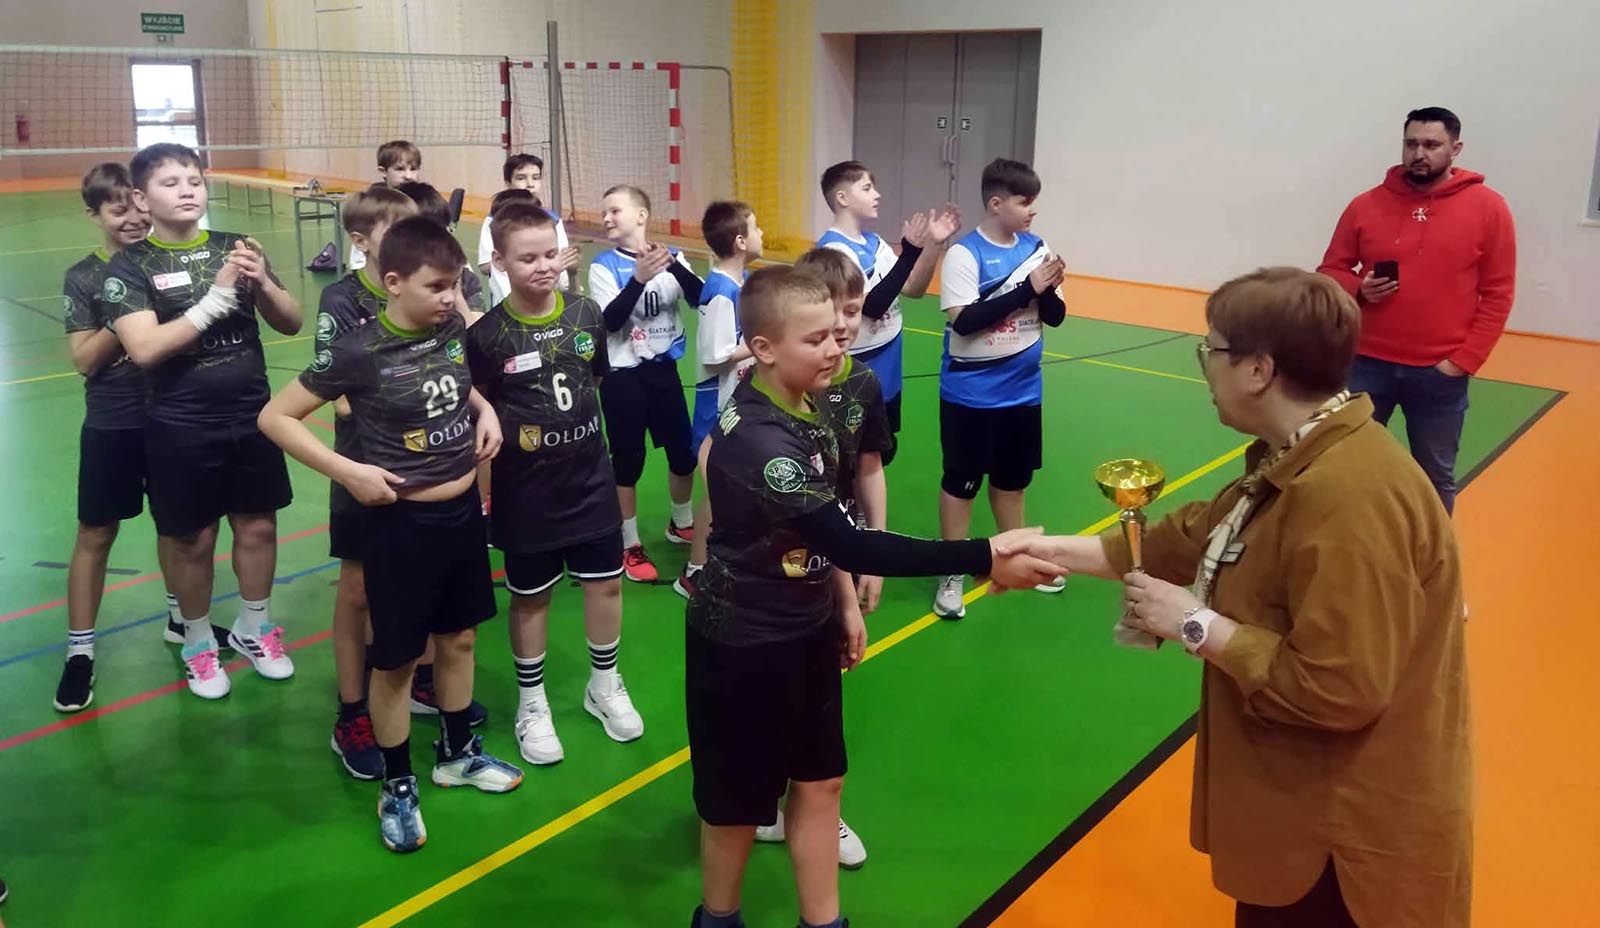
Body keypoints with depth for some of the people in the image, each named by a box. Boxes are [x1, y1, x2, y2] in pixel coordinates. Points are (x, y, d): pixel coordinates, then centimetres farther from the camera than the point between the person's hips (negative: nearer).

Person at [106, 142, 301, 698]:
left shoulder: (235, 247, 1)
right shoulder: (130, 266, -8)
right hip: (181, 429, -3)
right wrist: (216, 297, -24)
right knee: (192, 541, 9)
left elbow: (291, 323, 4)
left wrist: (262, 284, -16)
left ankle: (254, 628, 34)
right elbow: (145, 348, -21)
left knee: (258, 527, 13)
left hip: (252, 415, 3)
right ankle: (198, 642, 30)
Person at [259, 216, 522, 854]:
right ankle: (397, 785, 27)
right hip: (401, 523, -6)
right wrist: (349, 471, -18)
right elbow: (275, 418, -11)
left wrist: (485, 409, -1)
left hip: (464, 512, 6)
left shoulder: (454, 328, -4)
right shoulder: (359, 352, -19)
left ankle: (457, 753, 41)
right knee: (396, 659, 8)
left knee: (459, 638, 20)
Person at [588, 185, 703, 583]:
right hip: (622, 374, -3)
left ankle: (681, 524, 38)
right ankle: (630, 545, 19)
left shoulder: (671, 256, 1)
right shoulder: (603, 266, -7)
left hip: (664, 368, 3)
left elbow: (700, 298, -14)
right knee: (627, 459, 4)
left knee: (684, 451, 13)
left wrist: (673, 264, -29)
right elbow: (611, 320, -20)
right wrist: (640, 277, -30)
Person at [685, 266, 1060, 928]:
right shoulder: (760, 440, -31)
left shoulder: (804, 405, -2)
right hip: (744, 642, -8)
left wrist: (844, 602, 9)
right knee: (741, 798, 12)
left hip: (804, 625, 8)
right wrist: (984, 558, -34)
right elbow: (851, 546, -34)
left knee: (820, 781, 16)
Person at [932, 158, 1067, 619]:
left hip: (1023, 389, 5)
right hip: (971, 393, -5)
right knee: (961, 480, 6)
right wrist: (1027, 289, -23)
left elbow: (1056, 316, 4)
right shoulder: (965, 252, -14)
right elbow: (963, 320, -24)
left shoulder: (1035, 247, 1)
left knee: (1012, 477, 20)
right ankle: (952, 572, 19)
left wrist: (1048, 290, -18)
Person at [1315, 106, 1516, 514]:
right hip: (1368, 365, 1)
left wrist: (1463, 361, -8)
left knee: (1436, 478, 13)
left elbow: (1498, 294, -3)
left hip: (1440, 374, -1)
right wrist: (1359, 289, -13)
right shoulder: (1366, 205, 1)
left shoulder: (1487, 207, -3)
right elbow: (1330, 271, 9)